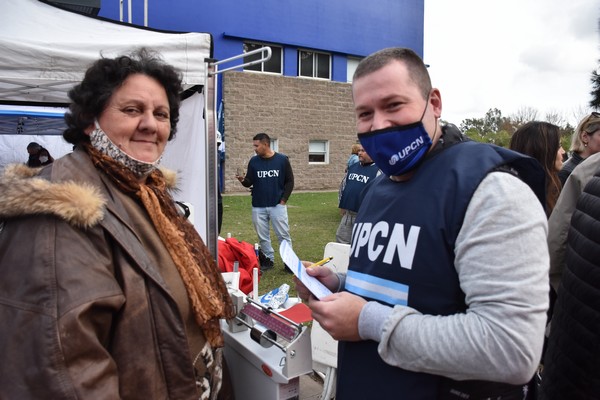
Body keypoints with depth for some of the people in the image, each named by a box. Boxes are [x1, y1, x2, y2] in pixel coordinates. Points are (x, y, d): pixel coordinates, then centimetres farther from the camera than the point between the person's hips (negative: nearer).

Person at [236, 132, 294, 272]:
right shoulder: (253, 161, 2)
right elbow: (249, 182, 5)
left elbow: (290, 181, 0)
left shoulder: (282, 160, -5)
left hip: (277, 205, -3)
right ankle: (268, 259, 24)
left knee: (283, 235, 2)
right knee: (263, 236, 10)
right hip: (258, 206, 3)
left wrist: (283, 200, -6)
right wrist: (243, 180, -18)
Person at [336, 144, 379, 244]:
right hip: (347, 213, 7)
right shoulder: (352, 167, 10)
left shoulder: (378, 171, -11)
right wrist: (342, 205, 14)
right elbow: (343, 186, 18)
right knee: (341, 241, 14)